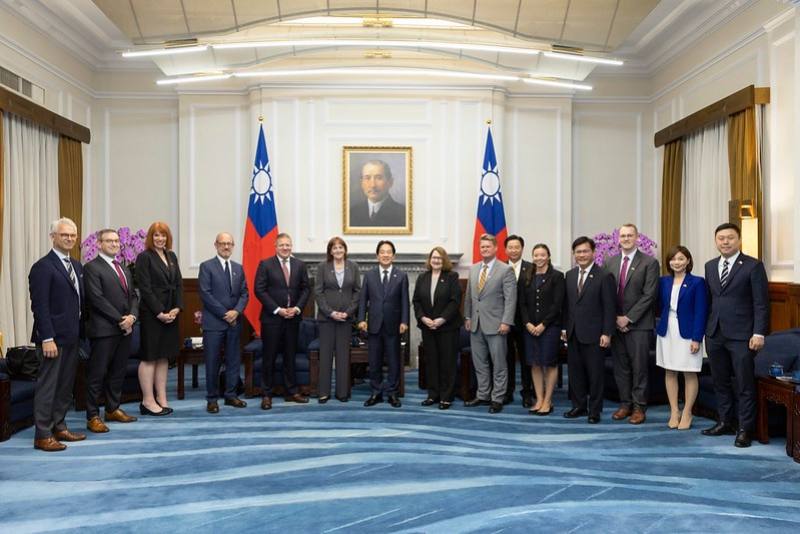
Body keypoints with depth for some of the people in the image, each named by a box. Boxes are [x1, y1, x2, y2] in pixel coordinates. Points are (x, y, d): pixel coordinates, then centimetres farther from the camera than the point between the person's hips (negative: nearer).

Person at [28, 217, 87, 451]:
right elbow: (39, 306, -16)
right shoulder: (43, 267, -11)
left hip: (72, 337, 8)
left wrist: (79, 331, 12)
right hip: (54, 338, -8)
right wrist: (47, 338, -20)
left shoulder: (77, 266, 14)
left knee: (65, 385, 14)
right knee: (47, 385, -1)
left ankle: (58, 427, 24)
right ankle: (42, 435, 6)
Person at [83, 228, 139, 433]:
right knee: (97, 374, -1)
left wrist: (132, 316, -4)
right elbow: (97, 299, -14)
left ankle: (113, 409, 24)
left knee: (118, 372, 13)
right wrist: (120, 320, -14)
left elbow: (133, 296, 15)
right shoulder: (92, 267, -6)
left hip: (125, 329, 7)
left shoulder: (124, 269, 18)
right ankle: (93, 417, 5)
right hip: (104, 329, -7)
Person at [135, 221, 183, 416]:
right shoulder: (144, 257, -6)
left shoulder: (172, 256, 13)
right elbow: (145, 288, -12)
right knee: (149, 357, -1)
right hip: (151, 314, -6)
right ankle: (148, 401, 4)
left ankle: (161, 398, 15)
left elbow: (179, 284, 10)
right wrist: (160, 312, -15)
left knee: (164, 357, 9)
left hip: (170, 314, 6)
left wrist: (177, 308, -3)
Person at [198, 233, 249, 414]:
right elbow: (205, 294, -10)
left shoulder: (238, 268, 13)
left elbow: (244, 293, 10)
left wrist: (236, 311, -8)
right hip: (214, 322, -5)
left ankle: (231, 395, 18)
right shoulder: (206, 266, -2)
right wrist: (224, 314, -13)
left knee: (234, 360, 8)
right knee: (212, 362, 1)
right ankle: (212, 398, 10)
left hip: (234, 322, 5)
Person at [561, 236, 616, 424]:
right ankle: (579, 406, 24)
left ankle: (595, 410, 16)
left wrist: (606, 333, -13)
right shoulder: (569, 275, 10)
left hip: (593, 334, -5)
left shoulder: (604, 276, -8)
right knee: (575, 372, 11)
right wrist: (564, 327, 9)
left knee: (595, 374, 4)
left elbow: (609, 307, -10)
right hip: (573, 334, 5)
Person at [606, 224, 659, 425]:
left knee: (639, 368, 2)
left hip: (639, 324, -4)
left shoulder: (649, 262, -4)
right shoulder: (611, 262, 10)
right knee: (620, 367, 9)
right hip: (616, 323, 4)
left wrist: (628, 318, -13)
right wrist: (615, 318, -3)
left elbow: (649, 295, -10)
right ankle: (625, 404, 19)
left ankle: (639, 407, 11)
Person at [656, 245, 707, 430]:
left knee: (689, 374, 3)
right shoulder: (663, 281, 7)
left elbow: (700, 312, -8)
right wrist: (659, 326, -2)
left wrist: (696, 338, -12)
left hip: (687, 333, -4)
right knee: (669, 372, 7)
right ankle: (674, 412, 17)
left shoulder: (697, 282, -5)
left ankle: (687, 413, 14)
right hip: (667, 332, 4)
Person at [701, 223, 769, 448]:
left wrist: (759, 333, -13)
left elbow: (761, 303, -8)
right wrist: (704, 329, 9)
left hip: (741, 336, -5)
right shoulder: (710, 266, 11)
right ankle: (725, 422, 24)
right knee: (720, 382, 12)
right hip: (715, 334, 5)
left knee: (744, 384, 0)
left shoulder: (753, 266, -5)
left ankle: (745, 429, 10)